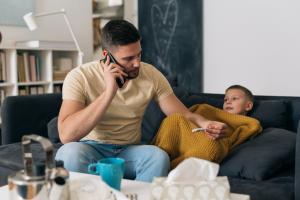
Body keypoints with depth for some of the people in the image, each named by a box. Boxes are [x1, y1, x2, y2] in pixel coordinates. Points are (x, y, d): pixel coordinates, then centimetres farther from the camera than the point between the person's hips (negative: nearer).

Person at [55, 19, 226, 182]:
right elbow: (66, 135, -25)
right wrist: (109, 93, -30)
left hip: (129, 151, 2)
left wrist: (203, 123, -23)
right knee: (71, 153, -36)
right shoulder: (80, 77, -14)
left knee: (159, 157, -30)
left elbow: (182, 115, 0)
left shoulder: (151, 75, -4)